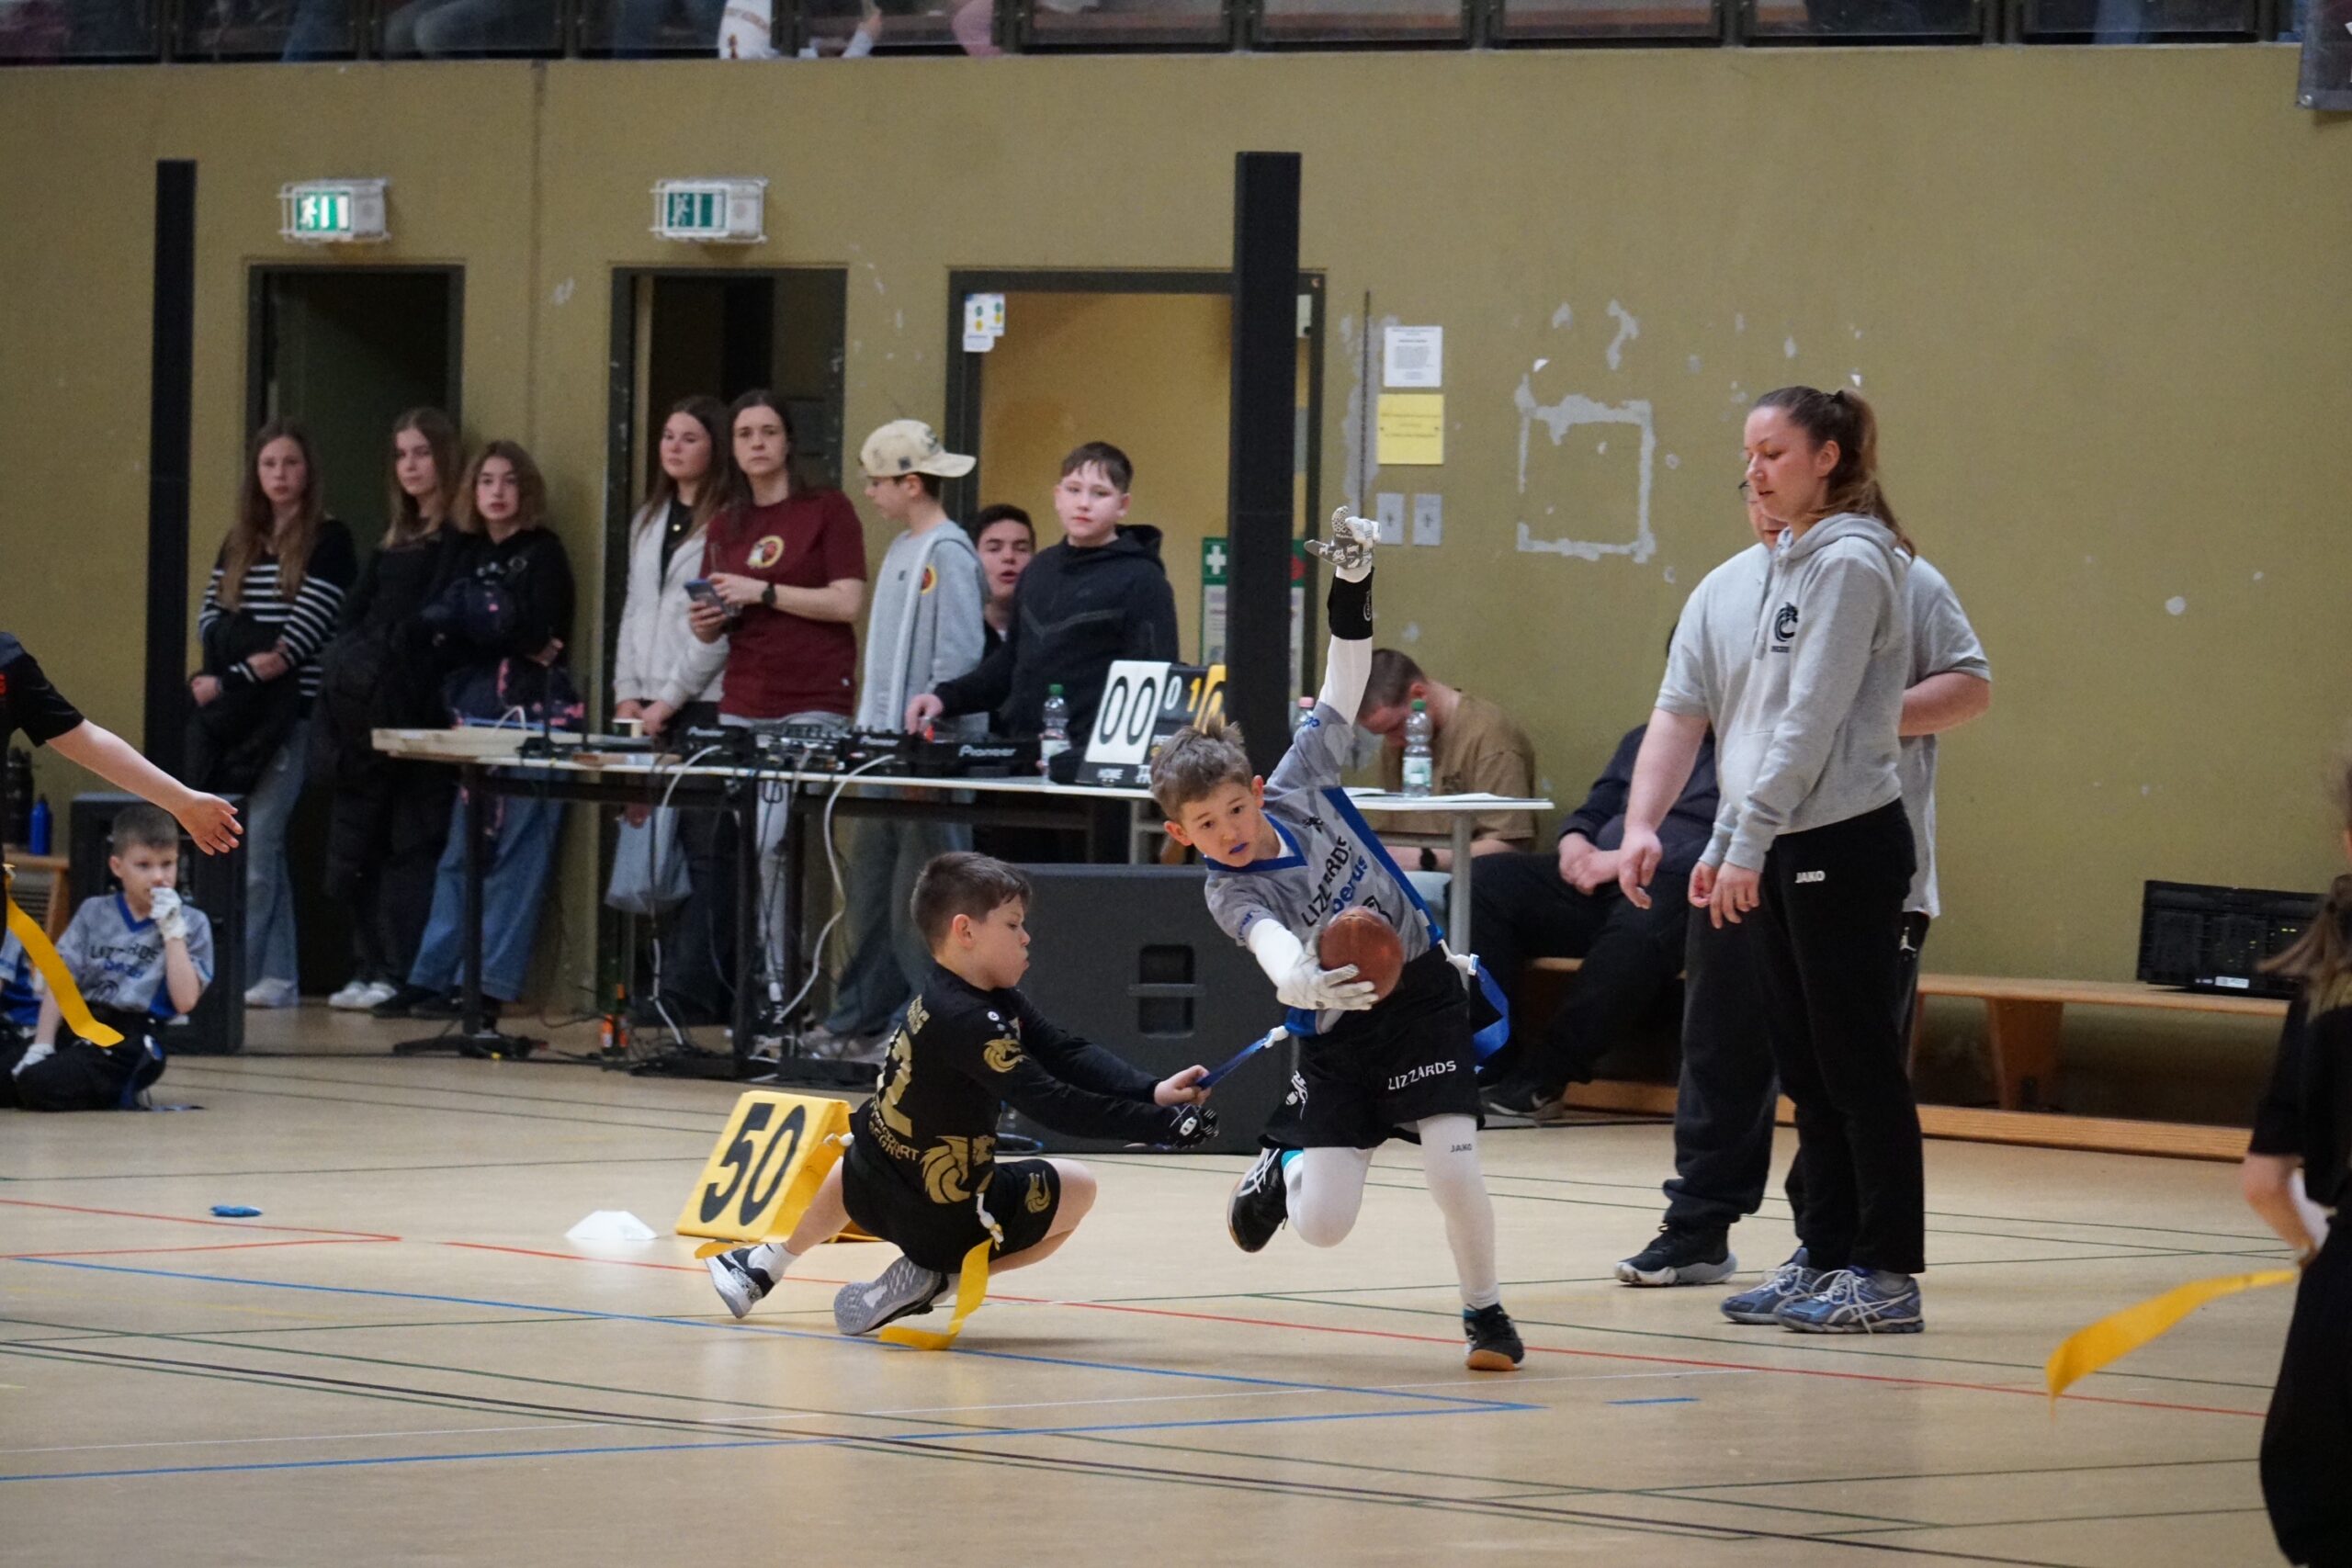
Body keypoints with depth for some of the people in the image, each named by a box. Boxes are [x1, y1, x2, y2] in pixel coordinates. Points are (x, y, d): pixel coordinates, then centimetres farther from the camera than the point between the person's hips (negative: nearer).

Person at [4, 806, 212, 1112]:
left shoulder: (190, 923, 4)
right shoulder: (94, 914, 13)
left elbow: (185, 1000, -5)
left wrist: (173, 932, -8)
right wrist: (41, 1046, -4)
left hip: (132, 1044, -4)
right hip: (78, 1028, 4)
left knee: (41, 1084, -28)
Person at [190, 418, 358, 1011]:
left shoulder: (329, 542, -2)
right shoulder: (239, 542, 17)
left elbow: (302, 636, -10)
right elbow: (210, 619, 11)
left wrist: (228, 682, -11)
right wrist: (251, 656, -9)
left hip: (290, 711, -6)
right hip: (234, 716, 6)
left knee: (254, 842, -12)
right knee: (261, 848, 3)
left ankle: (236, 971, -12)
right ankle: (278, 977, 6)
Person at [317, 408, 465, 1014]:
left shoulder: (460, 537, -3)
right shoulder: (395, 539, 21)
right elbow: (358, 615, 19)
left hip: (417, 712, -8)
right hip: (368, 711, 8)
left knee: (411, 843, -8)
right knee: (359, 844, 6)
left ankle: (401, 971, -8)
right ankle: (370, 967, 11)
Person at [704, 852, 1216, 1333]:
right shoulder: (966, 1022, -28)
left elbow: (1069, 1054, -5)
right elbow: (1050, 1105, -33)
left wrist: (1152, 1092, -18)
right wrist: (1159, 1123, -34)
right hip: (942, 1218, -9)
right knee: (1076, 1186, 12)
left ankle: (766, 1266, 48)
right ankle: (928, 1278, 0)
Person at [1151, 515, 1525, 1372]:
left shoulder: (1302, 783, -8)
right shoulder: (1231, 893, -17)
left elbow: (1344, 683, -1)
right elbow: (1274, 948, -38)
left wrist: (1352, 582, -11)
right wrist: (1304, 982, -60)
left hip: (1420, 992, 1)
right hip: (1336, 1031, -1)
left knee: (1450, 1162, -16)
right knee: (1321, 1226, -5)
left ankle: (1485, 1310, 6)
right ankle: (1283, 1164, 32)